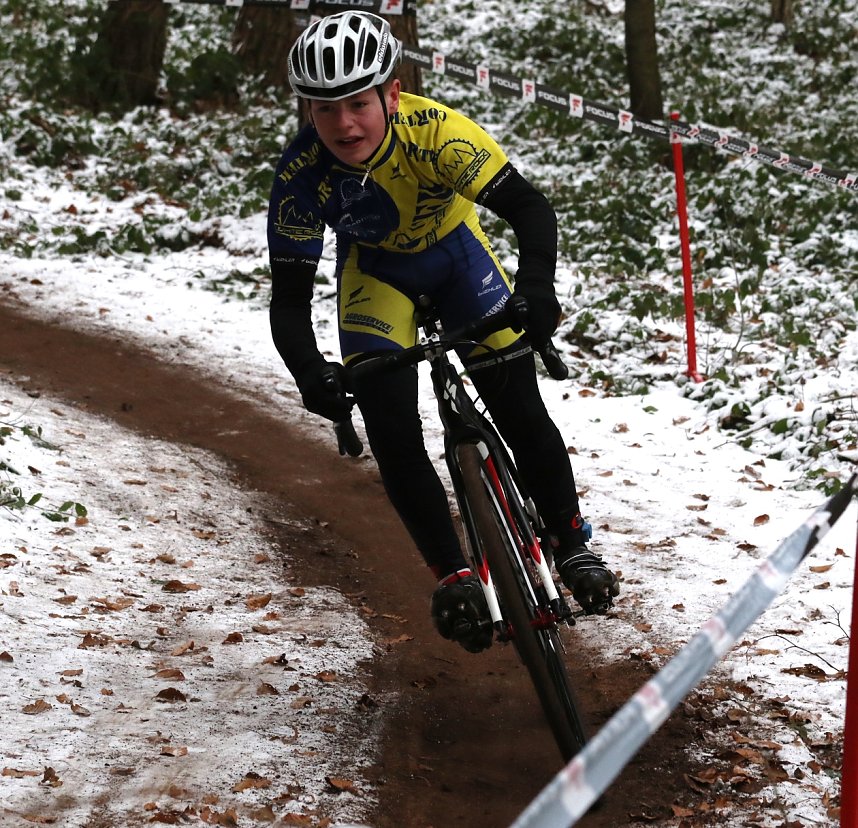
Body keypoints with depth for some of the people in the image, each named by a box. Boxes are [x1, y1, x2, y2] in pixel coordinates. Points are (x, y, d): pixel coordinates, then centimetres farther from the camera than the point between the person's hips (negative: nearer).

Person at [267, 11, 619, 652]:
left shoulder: (434, 132, -37)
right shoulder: (301, 175, -32)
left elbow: (529, 207, -38)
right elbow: (290, 297, -28)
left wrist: (536, 287, -57)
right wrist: (309, 372, -47)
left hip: (454, 248, -1)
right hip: (375, 268, 1)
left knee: (519, 407, -7)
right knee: (391, 434, -15)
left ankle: (573, 546, 14)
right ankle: (454, 576, -2)